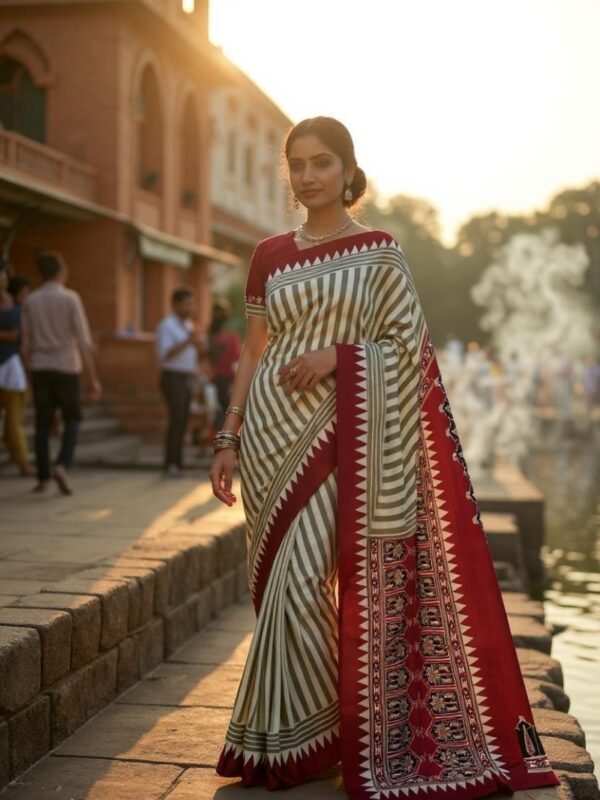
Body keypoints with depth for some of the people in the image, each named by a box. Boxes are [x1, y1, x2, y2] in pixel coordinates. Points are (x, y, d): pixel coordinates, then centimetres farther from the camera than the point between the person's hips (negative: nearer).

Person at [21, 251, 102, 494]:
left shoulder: (30, 301, 4)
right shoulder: (70, 298, -8)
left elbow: (27, 344, 6)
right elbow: (83, 342, -11)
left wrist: (31, 373, 17)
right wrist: (94, 379, -9)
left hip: (41, 370, 3)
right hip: (66, 368, -3)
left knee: (43, 424, 9)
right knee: (72, 421, 10)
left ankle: (43, 478, 8)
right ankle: (62, 466, -11)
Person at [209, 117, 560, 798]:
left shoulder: (379, 252, 1)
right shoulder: (270, 255, 11)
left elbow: (408, 347, 0)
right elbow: (253, 353, 12)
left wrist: (339, 355, -16)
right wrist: (228, 438, 6)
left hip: (338, 433, -4)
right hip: (271, 429, 4)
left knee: (299, 580, -9)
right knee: (280, 582, 6)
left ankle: (290, 738, 8)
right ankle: (304, 727, 22)